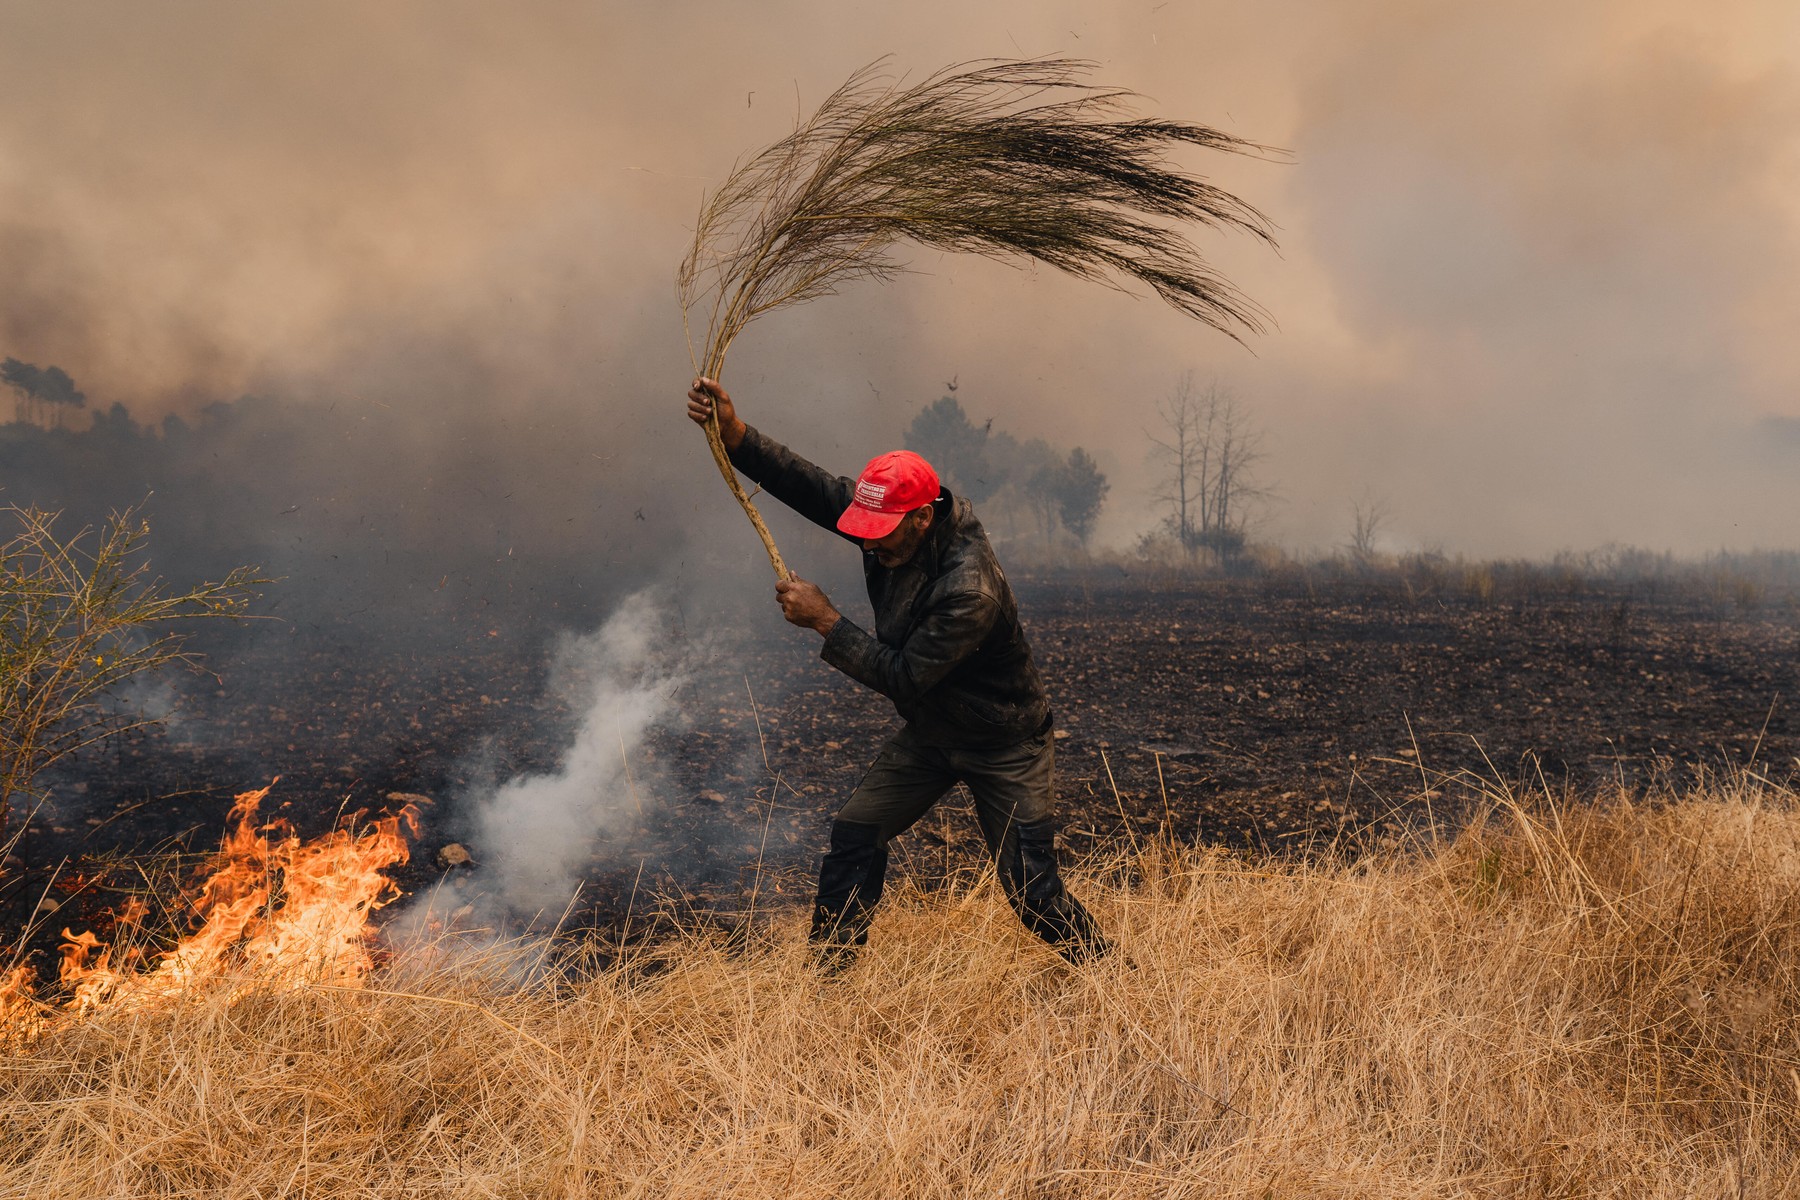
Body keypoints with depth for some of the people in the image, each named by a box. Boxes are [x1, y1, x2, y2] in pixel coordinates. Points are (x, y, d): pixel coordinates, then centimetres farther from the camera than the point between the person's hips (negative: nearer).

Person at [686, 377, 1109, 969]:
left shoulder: (970, 589, -36)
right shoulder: (889, 522, -12)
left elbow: (905, 678, -32)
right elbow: (809, 485, -12)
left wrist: (826, 621, -30)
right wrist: (733, 432, -26)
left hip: (1005, 747, -7)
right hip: (931, 731, 7)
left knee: (1032, 892, -5)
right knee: (854, 833, 1)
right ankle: (827, 974, 13)